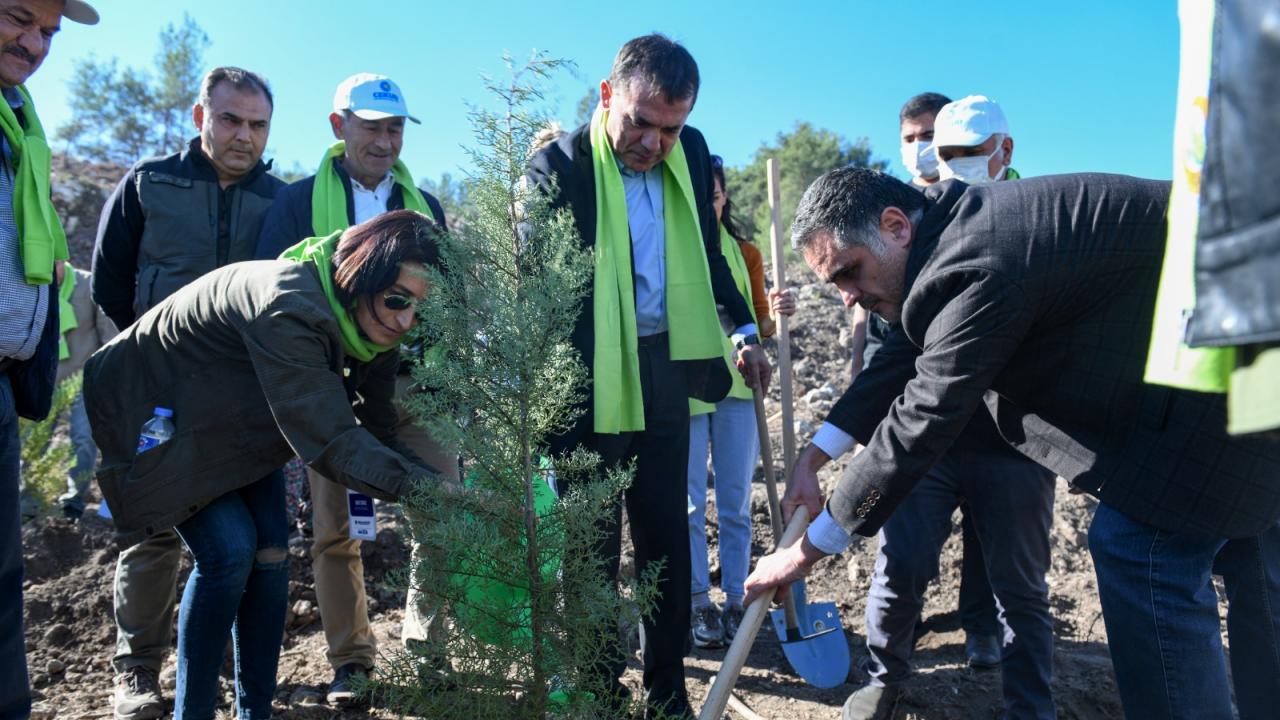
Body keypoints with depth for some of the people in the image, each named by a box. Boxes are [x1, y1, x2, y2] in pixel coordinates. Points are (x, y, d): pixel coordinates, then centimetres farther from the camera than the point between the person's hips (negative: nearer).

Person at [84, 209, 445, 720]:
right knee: (229, 551, -16)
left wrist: (432, 475, -26)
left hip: (235, 424, 7)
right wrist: (415, 485, -47)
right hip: (154, 410, -7)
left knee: (271, 550, -2)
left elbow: (379, 433, -13)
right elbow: (328, 437, -42)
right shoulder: (290, 305, -40)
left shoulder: (372, 325, -15)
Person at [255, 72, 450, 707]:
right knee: (335, 527, 3)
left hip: (412, 382, 2)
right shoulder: (299, 200, 6)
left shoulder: (424, 207, 14)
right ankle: (351, 660, 19)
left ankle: (424, 640, 15)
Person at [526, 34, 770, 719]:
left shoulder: (689, 152, 5)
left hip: (664, 368, 5)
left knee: (665, 536, 13)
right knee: (594, 543, 8)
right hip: (589, 381, -4)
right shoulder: (558, 166, -10)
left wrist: (743, 328, 17)